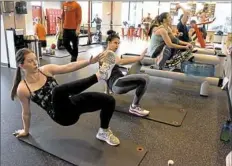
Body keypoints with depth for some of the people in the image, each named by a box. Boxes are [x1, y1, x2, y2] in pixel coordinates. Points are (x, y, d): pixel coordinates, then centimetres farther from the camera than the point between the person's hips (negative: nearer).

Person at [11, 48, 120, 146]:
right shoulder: (22, 89, -4)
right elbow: (26, 113, 10)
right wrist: (26, 130, 23)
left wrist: (90, 61, -22)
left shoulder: (46, 69, 3)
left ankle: (104, 132, 16)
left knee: (109, 100, -9)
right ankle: (97, 76, -29)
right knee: (57, 90, -38)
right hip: (62, 115, -4)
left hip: (71, 102, 4)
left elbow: (69, 67, -8)